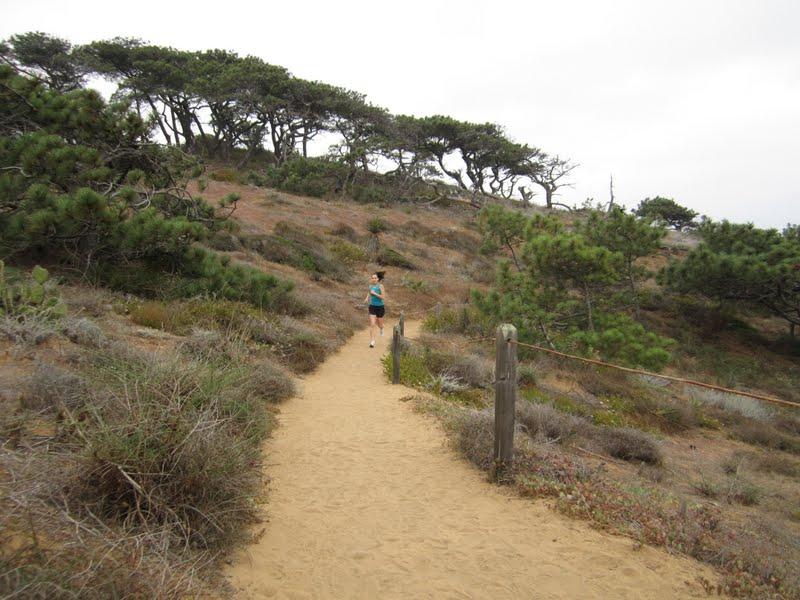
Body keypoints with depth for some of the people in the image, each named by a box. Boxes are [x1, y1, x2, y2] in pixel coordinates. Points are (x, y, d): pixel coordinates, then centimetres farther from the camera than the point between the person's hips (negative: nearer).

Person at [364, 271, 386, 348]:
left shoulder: (380, 286, -13)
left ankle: (381, 328, 52)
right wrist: (367, 297, 4)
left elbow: (383, 297, -19)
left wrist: (374, 293, -23)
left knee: (379, 324, 14)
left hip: (380, 307, -2)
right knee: (372, 324, -10)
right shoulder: (371, 285, 1)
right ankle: (372, 341, -7)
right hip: (372, 307, 2)